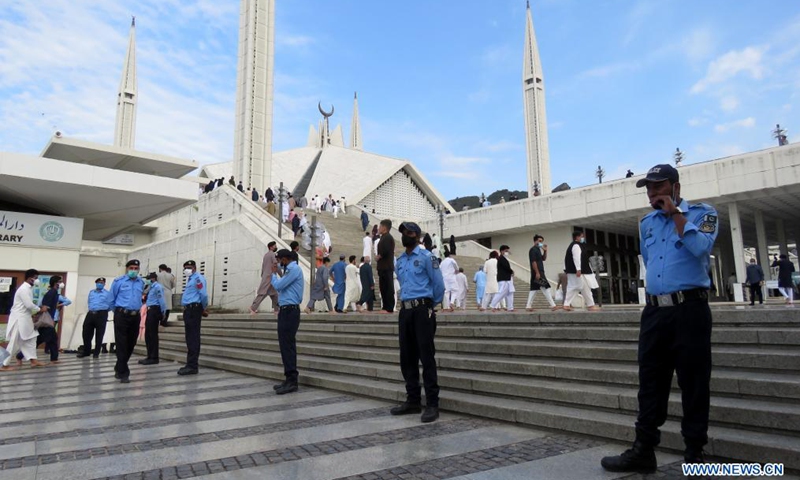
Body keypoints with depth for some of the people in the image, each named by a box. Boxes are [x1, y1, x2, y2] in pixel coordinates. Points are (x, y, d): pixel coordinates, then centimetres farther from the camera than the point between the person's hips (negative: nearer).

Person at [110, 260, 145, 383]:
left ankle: (119, 368, 30)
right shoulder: (118, 281, -3)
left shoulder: (141, 283, 9)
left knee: (131, 344, 10)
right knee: (122, 344, -5)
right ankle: (123, 373, 0)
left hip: (135, 316, 4)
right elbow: (112, 299, 8)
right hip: (121, 316, -4)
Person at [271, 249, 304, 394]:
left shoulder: (294, 269, -13)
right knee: (285, 345, 11)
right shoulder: (290, 269, 18)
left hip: (289, 311, -10)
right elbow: (282, 286, 25)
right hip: (285, 311, 10)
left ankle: (292, 381, -8)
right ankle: (289, 379, 16)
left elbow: (278, 286, -15)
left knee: (288, 346, -10)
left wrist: (273, 274, 3)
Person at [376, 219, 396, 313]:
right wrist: (379, 256, 8)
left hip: (386, 267, -10)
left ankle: (388, 308, -6)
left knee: (388, 288, -8)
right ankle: (386, 307, 17)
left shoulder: (387, 237, -12)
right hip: (385, 267, 10)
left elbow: (385, 251, -23)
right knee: (384, 288, 13)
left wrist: (378, 256, -8)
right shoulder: (386, 237, 20)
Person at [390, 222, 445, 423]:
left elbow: (439, 284, -3)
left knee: (426, 357, -6)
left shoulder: (426, 257, -4)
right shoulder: (399, 261, 15)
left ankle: (432, 404, 0)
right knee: (407, 358, 10)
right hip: (405, 310, 7)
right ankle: (413, 401, 20)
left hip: (422, 310, -7)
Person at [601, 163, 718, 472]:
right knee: (650, 383, 7)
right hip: (654, 311, 5)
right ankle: (643, 451, 14)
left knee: (693, 383, 2)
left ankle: (694, 454, 14)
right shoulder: (646, 223, 16)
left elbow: (700, 248, -19)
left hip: (690, 310, -5)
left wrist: (675, 213, -11)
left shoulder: (702, 213, 0)